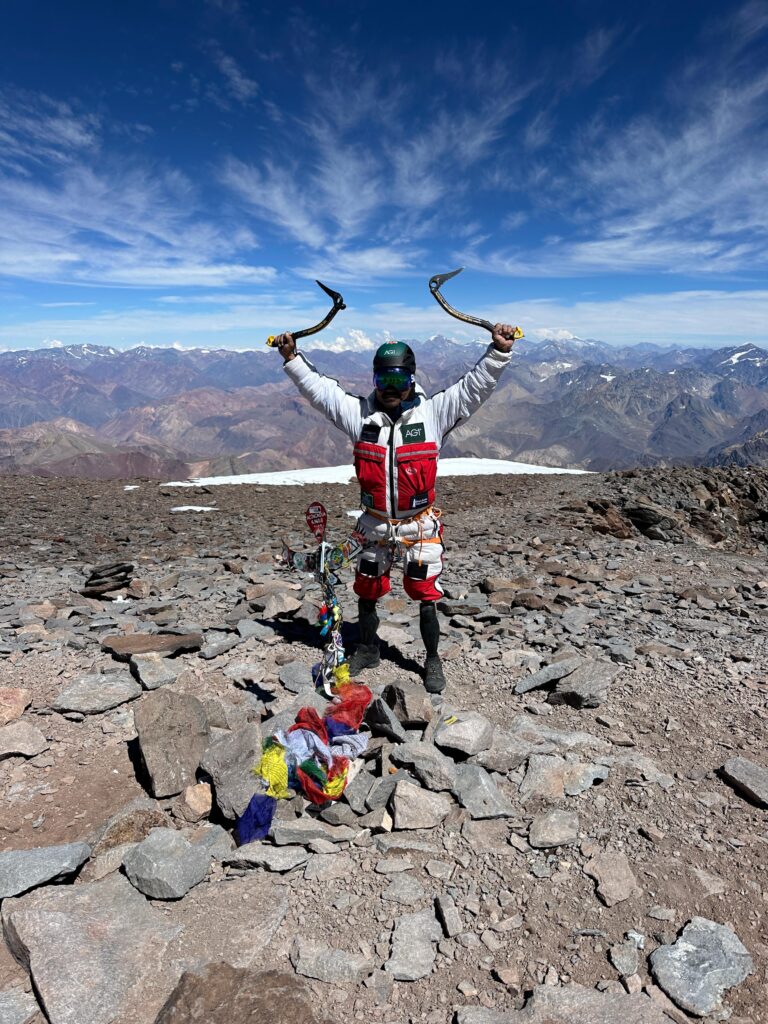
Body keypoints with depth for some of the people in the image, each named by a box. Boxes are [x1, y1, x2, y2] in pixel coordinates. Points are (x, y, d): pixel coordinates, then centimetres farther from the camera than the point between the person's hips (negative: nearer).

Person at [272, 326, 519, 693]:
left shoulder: (433, 412, -7)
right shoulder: (359, 413, -2)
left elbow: (475, 386, -11)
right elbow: (319, 388, 4)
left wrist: (498, 352, -23)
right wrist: (293, 358, -2)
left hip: (420, 525, -2)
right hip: (374, 524, 2)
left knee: (426, 596, 7)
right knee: (367, 592, 17)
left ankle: (433, 661, 28)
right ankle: (368, 649, 41)